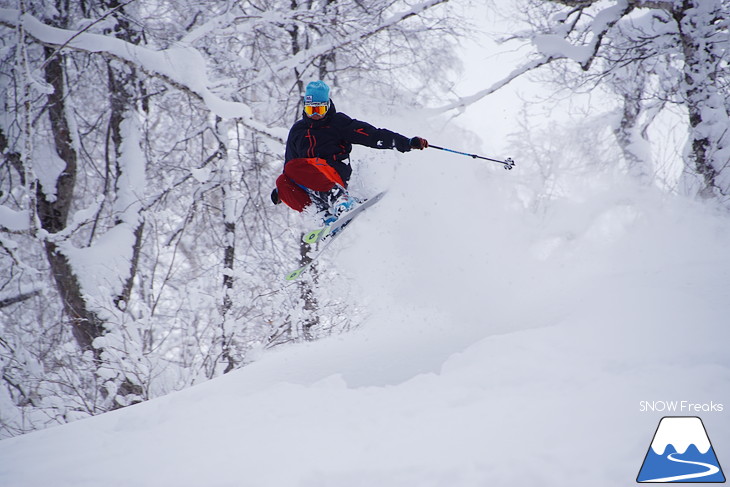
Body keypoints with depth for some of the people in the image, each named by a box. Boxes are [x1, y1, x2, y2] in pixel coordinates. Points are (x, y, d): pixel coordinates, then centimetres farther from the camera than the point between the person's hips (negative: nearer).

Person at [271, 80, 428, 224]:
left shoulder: (338, 122, 10)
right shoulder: (297, 130, 23)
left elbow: (373, 136, 3)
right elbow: (289, 158, 33)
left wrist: (408, 143, -7)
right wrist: (279, 190, 24)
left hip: (335, 173, -5)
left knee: (293, 168, -31)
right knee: (283, 182, -27)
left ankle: (340, 197, -44)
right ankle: (328, 218, -36)